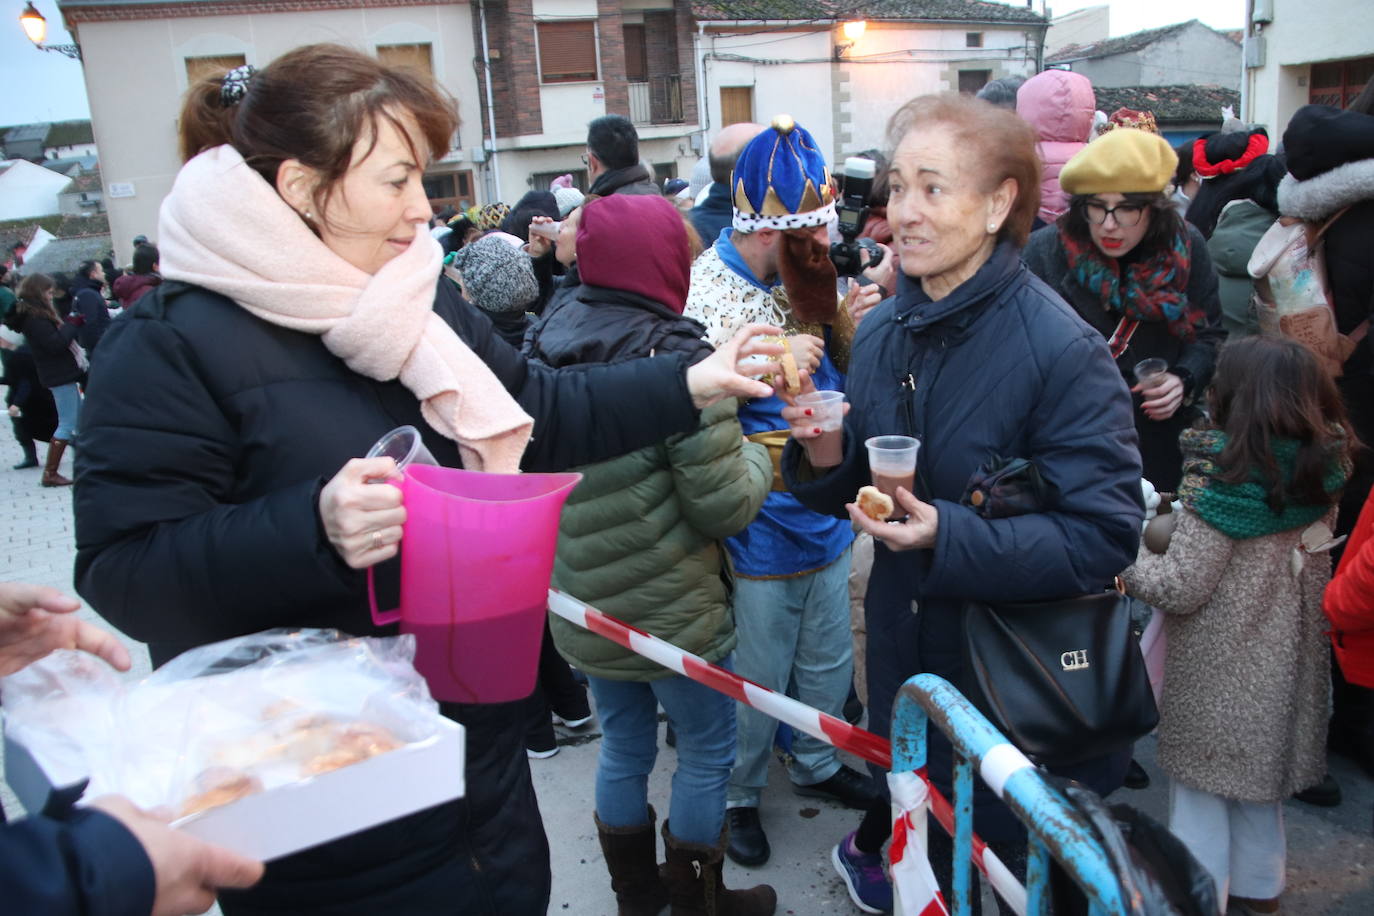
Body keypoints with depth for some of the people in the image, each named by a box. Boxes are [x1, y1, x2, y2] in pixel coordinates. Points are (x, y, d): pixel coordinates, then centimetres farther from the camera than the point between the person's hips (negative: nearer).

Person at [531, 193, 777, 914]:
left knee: (623, 748, 22)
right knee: (707, 752, 16)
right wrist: (758, 456, 1)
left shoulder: (549, 347, -4)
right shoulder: (676, 360, -23)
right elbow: (725, 508, -20)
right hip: (672, 616, -6)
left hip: (582, 610, 6)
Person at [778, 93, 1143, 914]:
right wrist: (821, 454, -14)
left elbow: (1105, 538, -23)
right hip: (903, 653, 5)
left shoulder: (1062, 348, -22)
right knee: (910, 816, 28)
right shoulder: (882, 332, -2)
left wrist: (949, 536, -32)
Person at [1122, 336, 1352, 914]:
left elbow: (1180, 587, -22)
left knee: (1201, 786, 8)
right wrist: (1177, 517, 9)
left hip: (1218, 669, -7)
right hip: (1286, 658, 7)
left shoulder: (1223, 473, -23)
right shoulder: (1321, 469, -2)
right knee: (1261, 776, 24)